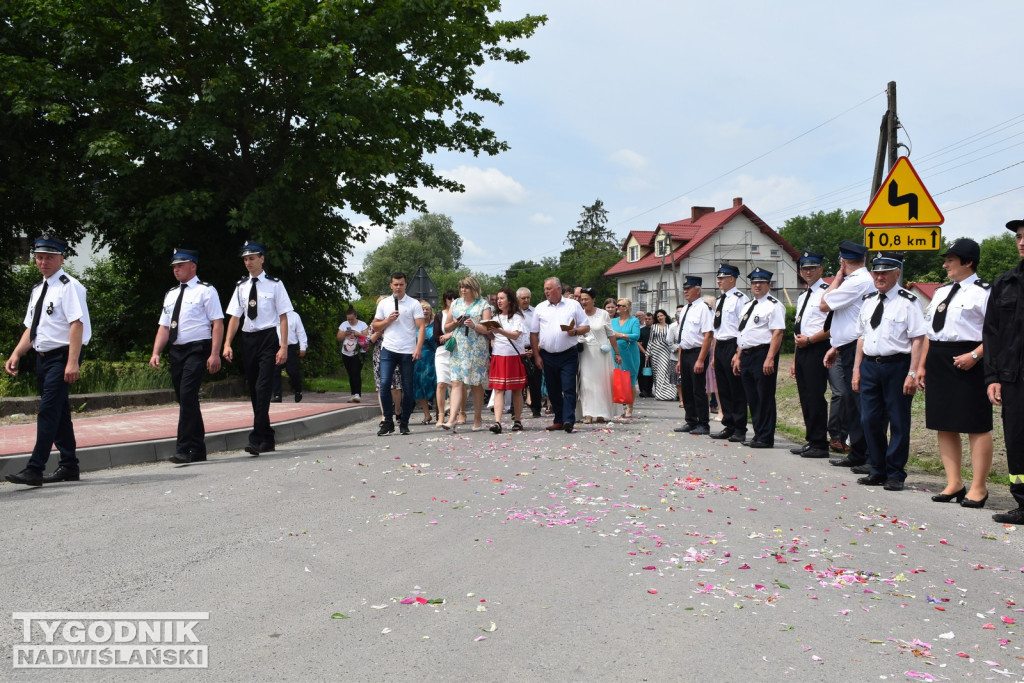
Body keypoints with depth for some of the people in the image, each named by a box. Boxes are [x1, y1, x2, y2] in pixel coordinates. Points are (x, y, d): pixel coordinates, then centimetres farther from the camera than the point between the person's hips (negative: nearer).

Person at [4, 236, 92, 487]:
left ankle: (35, 470, -11)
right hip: (43, 358, 9)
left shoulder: (68, 287, -10)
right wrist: (16, 355, 6)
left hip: (61, 357, -9)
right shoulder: (38, 290, 16)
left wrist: (72, 362, -25)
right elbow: (31, 328, 19)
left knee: (49, 411, -12)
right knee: (59, 413, 13)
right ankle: (69, 467, 22)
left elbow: (77, 324, -18)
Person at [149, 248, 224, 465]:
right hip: (176, 351, 7)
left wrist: (215, 354, -17)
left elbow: (218, 323, -9)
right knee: (184, 400, 9)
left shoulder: (205, 291, -2)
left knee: (188, 397, -17)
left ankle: (183, 450, -17)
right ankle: (198, 451, 18)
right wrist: (156, 353, 2)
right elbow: (164, 326, 15)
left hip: (197, 350, -7)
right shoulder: (171, 294, 17)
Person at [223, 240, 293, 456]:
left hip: (268, 337, -5)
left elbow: (283, 317, -4)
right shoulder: (241, 287, 10)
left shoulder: (274, 284, -2)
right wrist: (227, 344, -1)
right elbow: (235, 317, 10)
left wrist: (283, 347, -10)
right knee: (254, 390, 9)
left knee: (263, 387, -16)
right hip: (248, 339, 5)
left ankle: (257, 440, -17)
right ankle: (267, 440, 20)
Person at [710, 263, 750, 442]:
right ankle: (728, 426, 22)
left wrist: (738, 353, -19)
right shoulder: (719, 300, 17)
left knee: (737, 390, -2)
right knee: (723, 390, 13)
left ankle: (740, 430, 5)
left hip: (733, 346, -9)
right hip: (720, 347, 9)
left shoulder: (740, 299, -10)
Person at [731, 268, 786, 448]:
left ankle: (765, 438, 2)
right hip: (746, 355, 9)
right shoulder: (748, 306, 20)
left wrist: (769, 359, -23)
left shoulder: (773, 305, -7)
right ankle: (758, 435, 20)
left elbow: (777, 333, -16)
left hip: (763, 354, -9)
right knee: (752, 398, 12)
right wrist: (738, 357, 17)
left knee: (765, 398, -4)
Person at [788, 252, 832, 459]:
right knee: (805, 398, 11)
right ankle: (811, 441, 19)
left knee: (815, 397, -7)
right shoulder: (802, 297, 20)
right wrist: (795, 360, 21)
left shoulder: (826, 292, -7)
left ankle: (820, 445, -1)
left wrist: (809, 339, -13)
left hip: (817, 349, -9)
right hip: (802, 350, 9)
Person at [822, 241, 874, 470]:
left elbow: (824, 304, -12)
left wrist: (839, 276, -1)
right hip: (849, 350, 10)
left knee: (861, 405, -8)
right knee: (851, 405, 14)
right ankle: (857, 455, 22)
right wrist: (836, 347, 21)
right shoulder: (862, 280, 16)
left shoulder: (858, 282, -15)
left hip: (856, 350, -10)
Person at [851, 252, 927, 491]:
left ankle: (895, 474, 14)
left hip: (897, 366, -6)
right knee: (870, 420, 9)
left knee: (898, 422, 3)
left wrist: (912, 373, -17)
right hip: (869, 365, 6)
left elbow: (918, 339, -12)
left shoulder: (908, 302, -7)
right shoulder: (868, 301, 13)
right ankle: (877, 470, 24)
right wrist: (857, 369, 13)